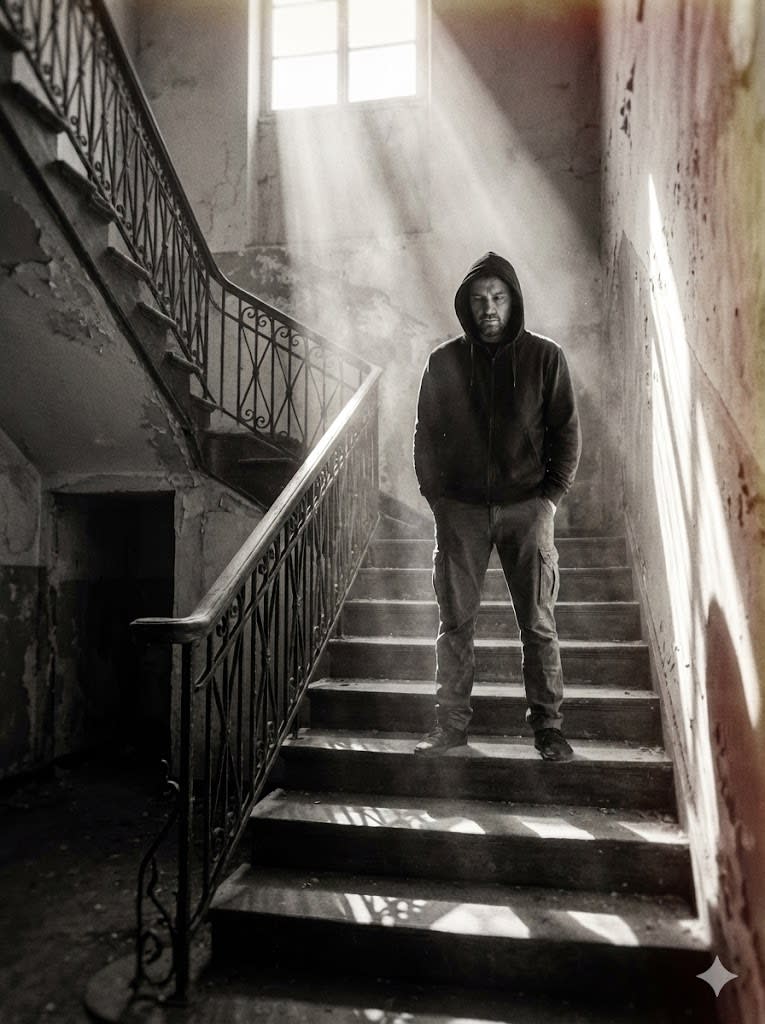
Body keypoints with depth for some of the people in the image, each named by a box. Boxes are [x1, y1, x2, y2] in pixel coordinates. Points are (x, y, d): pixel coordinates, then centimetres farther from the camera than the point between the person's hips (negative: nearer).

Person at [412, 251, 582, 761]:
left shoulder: (545, 357, 1)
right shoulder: (444, 361, 5)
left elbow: (567, 432, 3)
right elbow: (426, 434, 8)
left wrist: (551, 496, -6)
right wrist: (436, 497, 0)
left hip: (527, 508, -1)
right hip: (460, 509, 1)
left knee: (539, 624, 4)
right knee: (455, 622, 6)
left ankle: (548, 725, 17)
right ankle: (451, 723, 19)